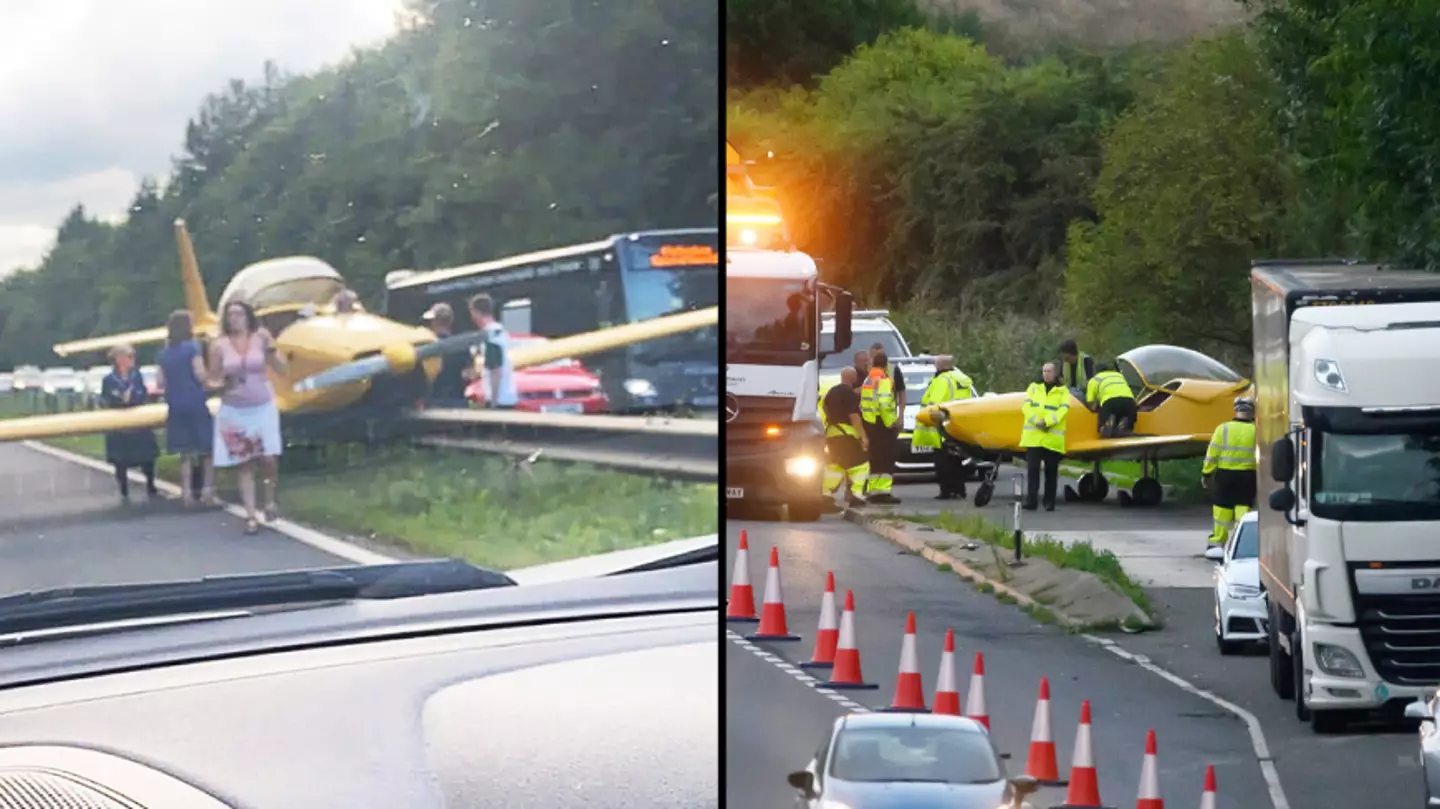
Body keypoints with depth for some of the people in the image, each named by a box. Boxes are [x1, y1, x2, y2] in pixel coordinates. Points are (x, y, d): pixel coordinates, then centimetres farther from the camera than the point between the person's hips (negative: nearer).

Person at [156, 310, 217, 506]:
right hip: (195, 405, -5)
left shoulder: (164, 353, 8)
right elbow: (200, 375, -16)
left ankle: (187, 492, 5)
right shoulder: (193, 347, -8)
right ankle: (207, 490, -5)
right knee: (207, 448, 4)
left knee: (185, 453, 10)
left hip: (176, 408, 5)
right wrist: (210, 376, 5)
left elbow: (160, 383, 5)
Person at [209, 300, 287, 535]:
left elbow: (281, 369, -2)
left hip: (263, 407, 0)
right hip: (234, 411, 1)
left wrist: (271, 347, -16)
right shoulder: (220, 346, -2)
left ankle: (270, 500, 17)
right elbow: (213, 380, 4)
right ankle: (250, 516, 4)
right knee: (243, 464, 1)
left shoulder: (261, 338, -3)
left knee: (268, 458, -11)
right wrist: (221, 385, -17)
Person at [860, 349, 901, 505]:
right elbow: (884, 404, -24)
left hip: (868, 422, 8)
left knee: (875, 458, 14)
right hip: (883, 424, -8)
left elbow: (862, 403, 16)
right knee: (886, 459, -7)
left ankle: (872, 491, 16)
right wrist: (890, 423, -16)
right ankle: (883, 492, -13)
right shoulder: (884, 380, -13)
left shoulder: (867, 380, 16)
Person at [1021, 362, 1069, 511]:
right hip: (1033, 436, 1)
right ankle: (1030, 500, -8)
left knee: (1051, 471, 3)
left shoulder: (1063, 391, 8)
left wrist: (1046, 422, -19)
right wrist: (1036, 421, -14)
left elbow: (1063, 410, -6)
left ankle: (1050, 502, 9)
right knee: (1032, 469, -6)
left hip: (1053, 437, -1)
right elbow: (1026, 406, 3)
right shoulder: (1034, 387, 15)